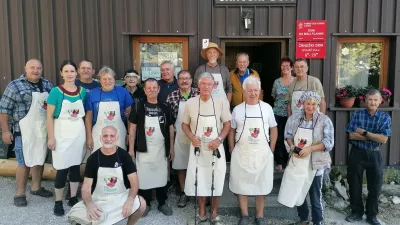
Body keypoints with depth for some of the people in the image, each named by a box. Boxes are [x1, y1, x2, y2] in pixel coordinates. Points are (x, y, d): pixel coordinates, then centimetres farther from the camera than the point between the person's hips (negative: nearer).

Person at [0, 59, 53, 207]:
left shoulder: (47, 85, 8)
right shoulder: (15, 86, -6)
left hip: (43, 131, 5)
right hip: (24, 131, -5)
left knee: (40, 159, 15)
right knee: (25, 162, 1)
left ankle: (36, 187, 31)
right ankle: (20, 194, 15)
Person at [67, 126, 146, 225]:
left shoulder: (124, 155, -5)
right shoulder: (93, 158, -5)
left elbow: (134, 182, -7)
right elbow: (86, 187, -7)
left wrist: (130, 200, -26)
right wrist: (89, 204, -28)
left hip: (121, 197, 1)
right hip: (98, 200, 0)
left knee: (141, 204, -25)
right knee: (75, 216, -26)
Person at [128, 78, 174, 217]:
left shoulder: (165, 107, 4)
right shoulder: (138, 107, -3)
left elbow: (170, 128, 8)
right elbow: (132, 128, -1)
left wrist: (171, 148, 6)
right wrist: (131, 148, -5)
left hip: (161, 149, 2)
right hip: (143, 149, -2)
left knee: (161, 176, 11)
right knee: (143, 176, 5)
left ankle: (162, 203, 27)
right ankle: (145, 204, 23)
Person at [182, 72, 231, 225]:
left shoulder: (221, 102, -5)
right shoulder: (190, 103, -3)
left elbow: (227, 123, 0)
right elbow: (184, 124, 5)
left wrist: (219, 139, -15)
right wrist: (192, 137, -13)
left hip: (215, 148, 0)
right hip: (198, 148, 1)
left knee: (216, 181, 9)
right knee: (199, 181, 10)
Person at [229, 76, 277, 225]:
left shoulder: (267, 108, 0)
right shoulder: (237, 109, 0)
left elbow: (273, 129, 6)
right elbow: (232, 131, 7)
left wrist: (271, 150, 2)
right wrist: (232, 150, 3)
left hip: (262, 153, 0)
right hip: (241, 153, 0)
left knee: (261, 184, 11)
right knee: (241, 184, 9)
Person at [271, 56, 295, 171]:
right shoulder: (277, 81, 6)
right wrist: (280, 101, 7)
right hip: (278, 113, 2)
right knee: (278, 138, 2)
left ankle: (288, 161, 16)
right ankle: (279, 162, 13)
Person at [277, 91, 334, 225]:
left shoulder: (325, 121, -12)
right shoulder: (294, 118, -2)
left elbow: (329, 143, -14)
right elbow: (288, 135, 7)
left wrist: (310, 148, -25)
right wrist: (292, 146, -13)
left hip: (315, 163, -3)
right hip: (297, 161, 4)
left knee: (315, 195, 11)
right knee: (296, 192, 16)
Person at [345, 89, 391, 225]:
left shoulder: (385, 117, -3)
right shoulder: (357, 114, -4)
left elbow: (384, 139, -13)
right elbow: (351, 135, -12)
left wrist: (364, 132, -16)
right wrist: (373, 136, -15)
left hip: (374, 155, 1)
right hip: (357, 153, 0)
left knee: (375, 186, 8)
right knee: (354, 185, 8)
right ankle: (357, 212, 26)